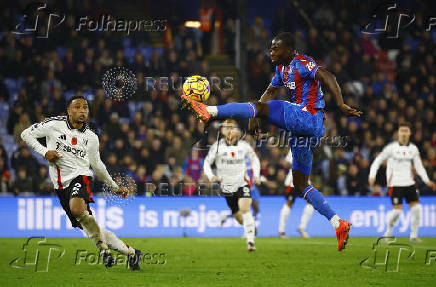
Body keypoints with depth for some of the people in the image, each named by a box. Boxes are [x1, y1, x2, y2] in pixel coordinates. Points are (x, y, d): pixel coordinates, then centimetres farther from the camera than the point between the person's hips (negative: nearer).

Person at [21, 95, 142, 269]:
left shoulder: (91, 137, 8)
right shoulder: (55, 125, 0)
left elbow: (96, 164, 22)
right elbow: (26, 134, 6)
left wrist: (115, 187, 27)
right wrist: (44, 151, -8)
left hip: (80, 176, -1)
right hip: (61, 184, 1)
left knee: (77, 209, -36)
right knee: (88, 229, -2)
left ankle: (103, 249, -22)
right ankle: (130, 252, 10)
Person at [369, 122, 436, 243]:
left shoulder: (413, 149, 7)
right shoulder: (391, 147, -5)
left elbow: (419, 166, 13)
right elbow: (377, 161, -1)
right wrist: (372, 176, -13)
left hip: (409, 183, 4)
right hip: (395, 184, -4)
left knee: (416, 208, -5)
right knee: (397, 210, -12)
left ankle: (414, 236, 7)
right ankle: (388, 233, 11)